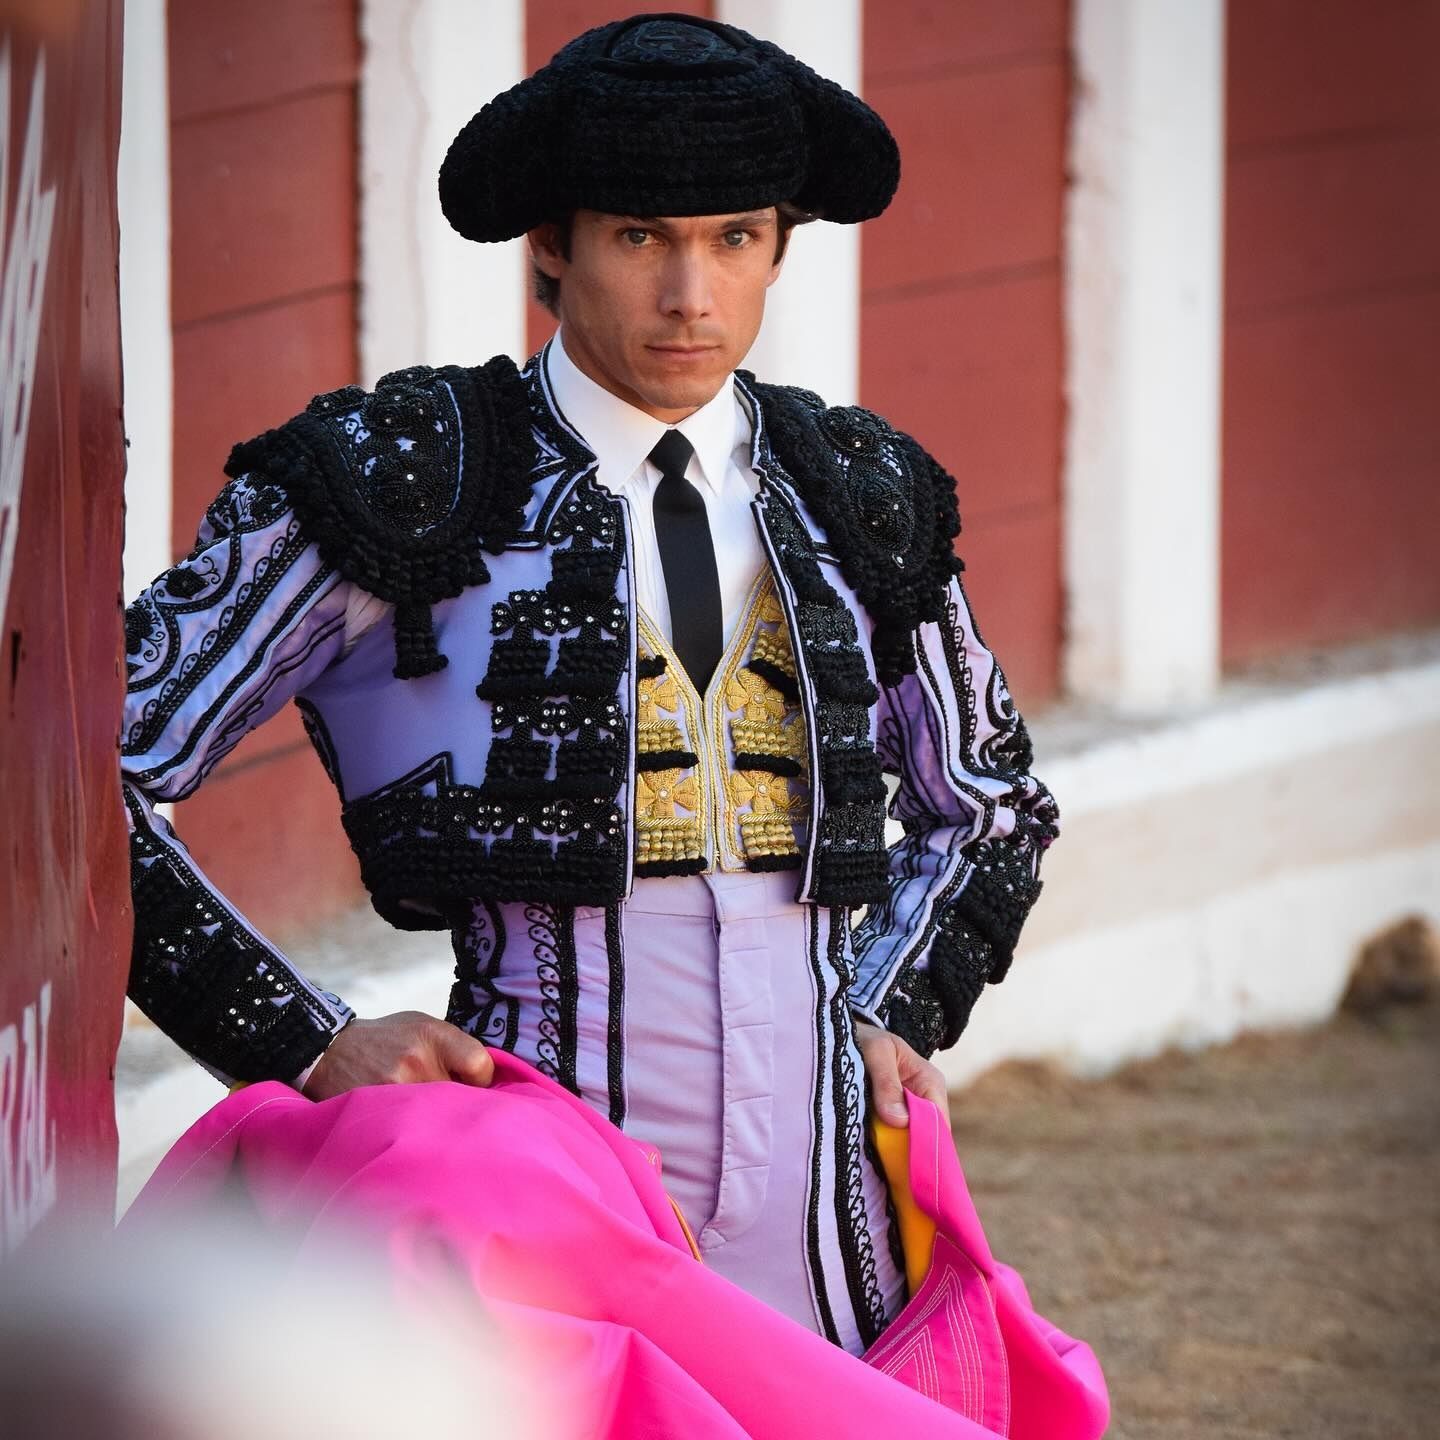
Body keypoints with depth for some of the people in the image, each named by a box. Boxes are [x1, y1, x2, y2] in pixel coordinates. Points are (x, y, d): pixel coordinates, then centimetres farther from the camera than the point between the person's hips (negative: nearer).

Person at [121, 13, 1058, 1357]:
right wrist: (308, 1045, -10)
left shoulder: (855, 496, 12)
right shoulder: (399, 478, -1)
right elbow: (88, 774, -4)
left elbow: (987, 803, 29)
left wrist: (891, 1011, 11)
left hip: (820, 1211, 4)